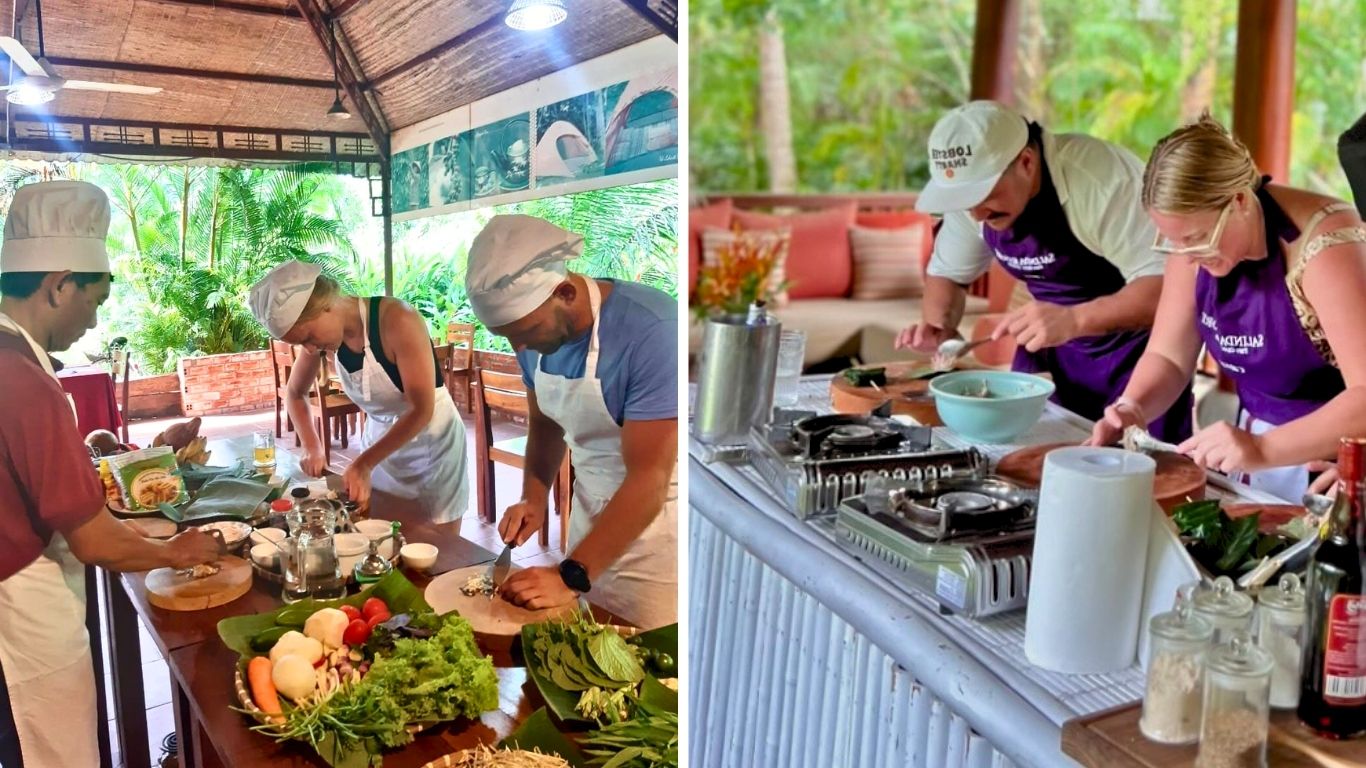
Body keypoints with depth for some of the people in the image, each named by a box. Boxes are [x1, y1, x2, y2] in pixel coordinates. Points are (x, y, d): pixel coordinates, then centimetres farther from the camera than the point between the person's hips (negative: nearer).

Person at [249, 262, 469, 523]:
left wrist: (364, 463, -29)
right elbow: (296, 394, 7)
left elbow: (422, 410, -26)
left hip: (431, 442, -5)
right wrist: (312, 447, -8)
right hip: (380, 440, 5)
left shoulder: (397, 321, -28)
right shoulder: (321, 330, -9)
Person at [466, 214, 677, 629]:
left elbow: (649, 479, -26)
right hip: (592, 516, 6)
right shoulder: (537, 333, -4)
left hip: (656, 521, -6)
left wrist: (571, 576, -25)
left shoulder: (652, 330, -26)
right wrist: (534, 498, -3)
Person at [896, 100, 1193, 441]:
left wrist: (1073, 320, -45)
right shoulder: (972, 183, -10)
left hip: (1137, 339, -5)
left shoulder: (1101, 178, -29)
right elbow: (947, 273, 4)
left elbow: (1165, 284, -31)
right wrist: (939, 326, -16)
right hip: (1053, 348, 5)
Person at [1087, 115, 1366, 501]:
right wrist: (1130, 408, -18)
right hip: (1263, 436, 4)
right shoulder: (1196, 236, -7)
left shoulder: (1322, 245, -23)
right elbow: (1169, 356, 0)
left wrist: (1261, 449, -39)